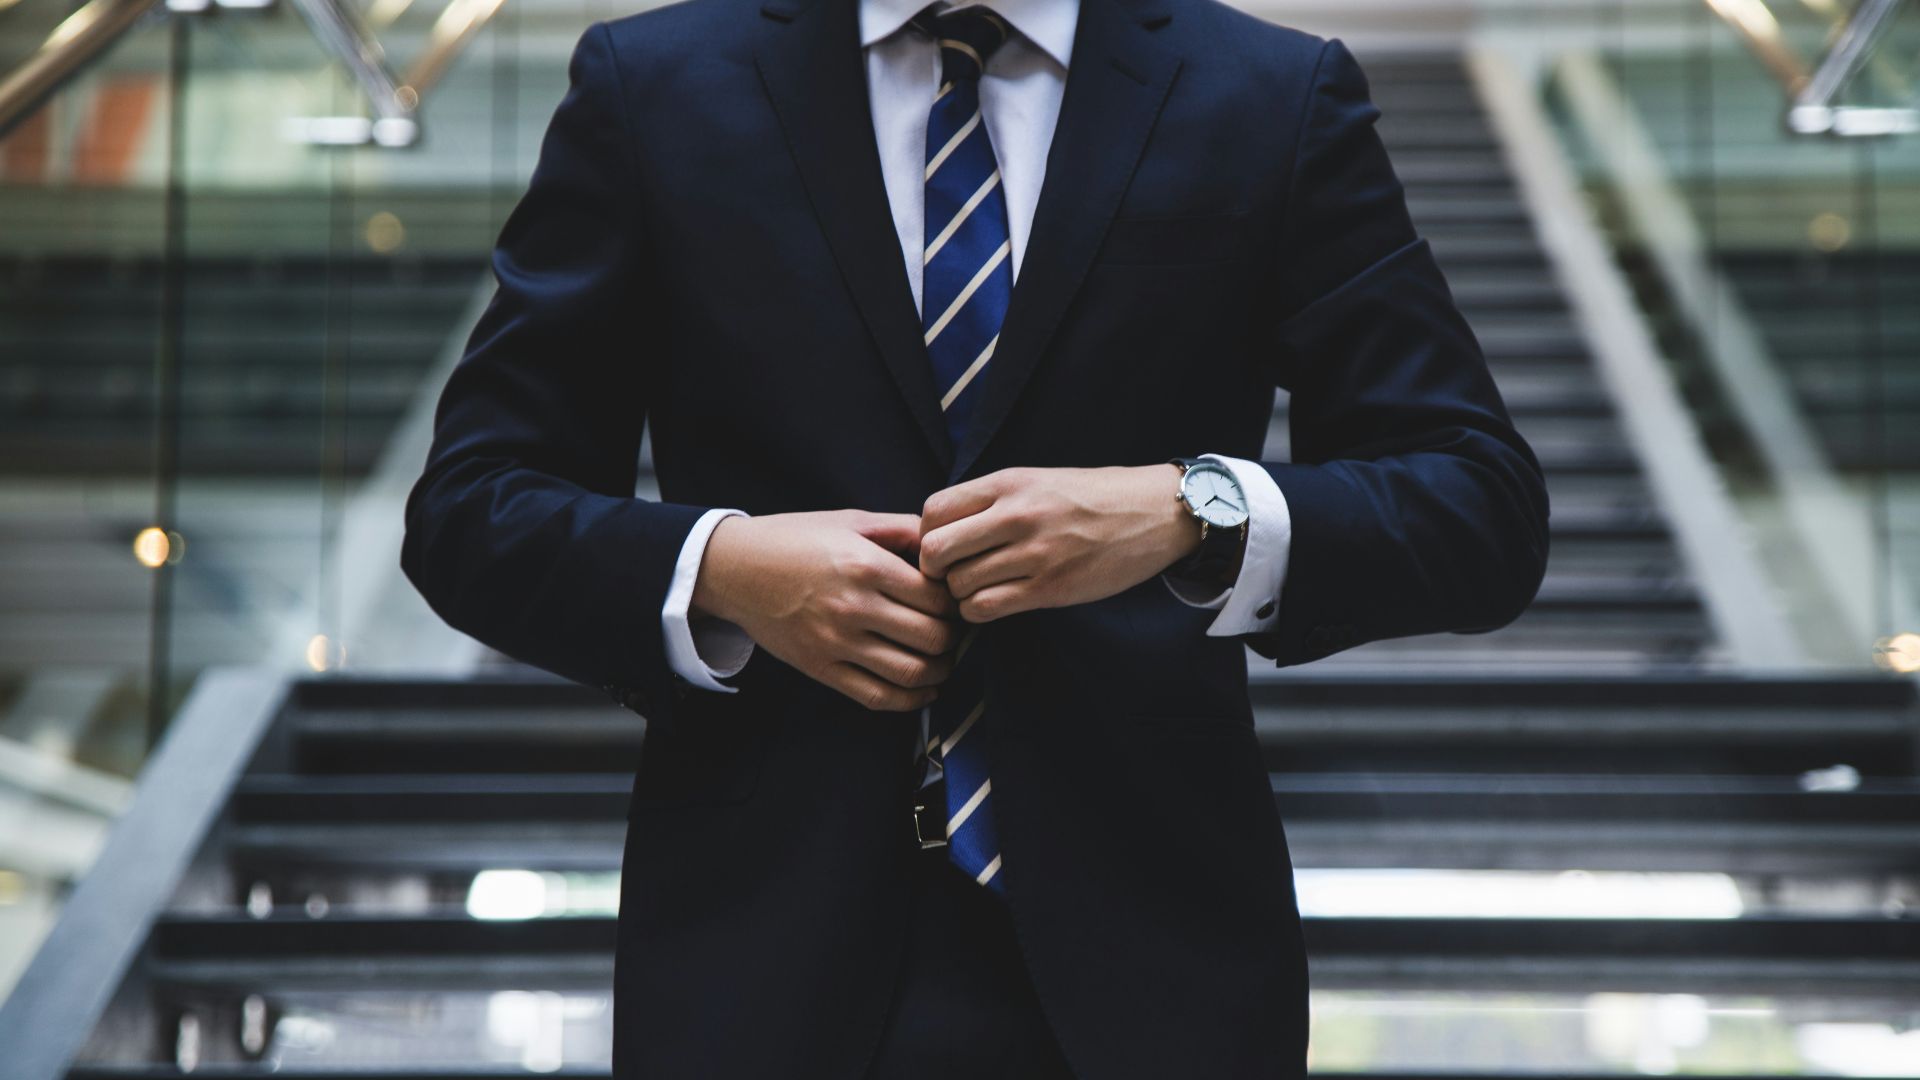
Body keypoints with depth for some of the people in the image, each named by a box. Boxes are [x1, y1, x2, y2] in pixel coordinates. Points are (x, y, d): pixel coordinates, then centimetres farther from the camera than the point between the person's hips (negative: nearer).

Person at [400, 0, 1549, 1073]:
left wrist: (1195, 513, -20)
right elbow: (470, 506, 4)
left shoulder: (1282, 101, 2)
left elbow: (1491, 509, -3)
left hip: (1142, 954, 0)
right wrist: (715, 572, -16)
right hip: (767, 944, 0)